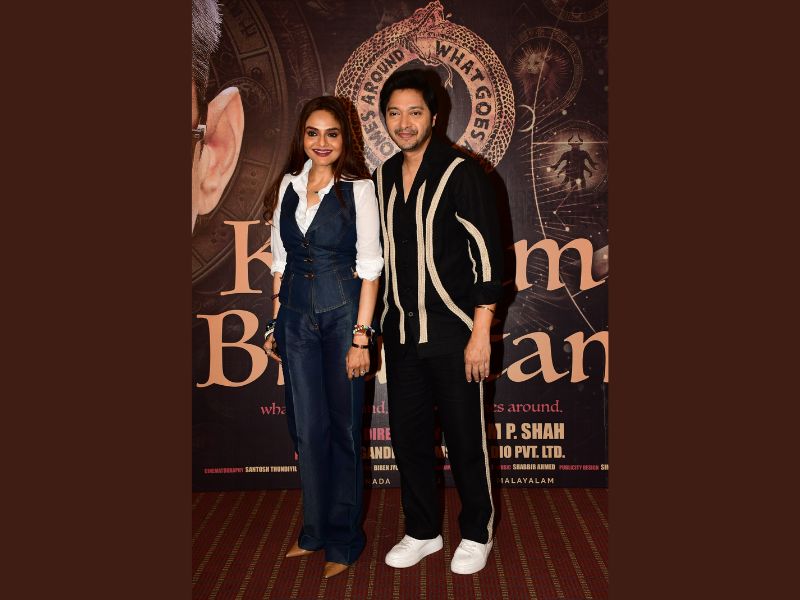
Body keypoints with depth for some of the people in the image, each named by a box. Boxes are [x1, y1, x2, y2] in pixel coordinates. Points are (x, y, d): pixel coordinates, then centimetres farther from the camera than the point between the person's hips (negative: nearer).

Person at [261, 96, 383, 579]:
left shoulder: (358, 189, -5)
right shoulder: (289, 186, 8)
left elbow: (369, 267, -9)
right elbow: (281, 260, 12)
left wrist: (361, 336, -13)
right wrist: (276, 323, 11)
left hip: (343, 315, -4)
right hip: (296, 317, 4)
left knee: (343, 428, 6)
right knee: (307, 429, 11)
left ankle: (343, 539, 23)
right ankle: (315, 529, 30)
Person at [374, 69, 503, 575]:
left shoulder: (462, 173, -8)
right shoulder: (383, 178, 10)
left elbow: (488, 256, -11)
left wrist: (481, 333, -15)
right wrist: (376, 325, 15)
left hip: (452, 333, -5)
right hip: (400, 333, 6)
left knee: (465, 439, 5)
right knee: (407, 435, 12)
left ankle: (477, 534, 26)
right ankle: (423, 532, 30)